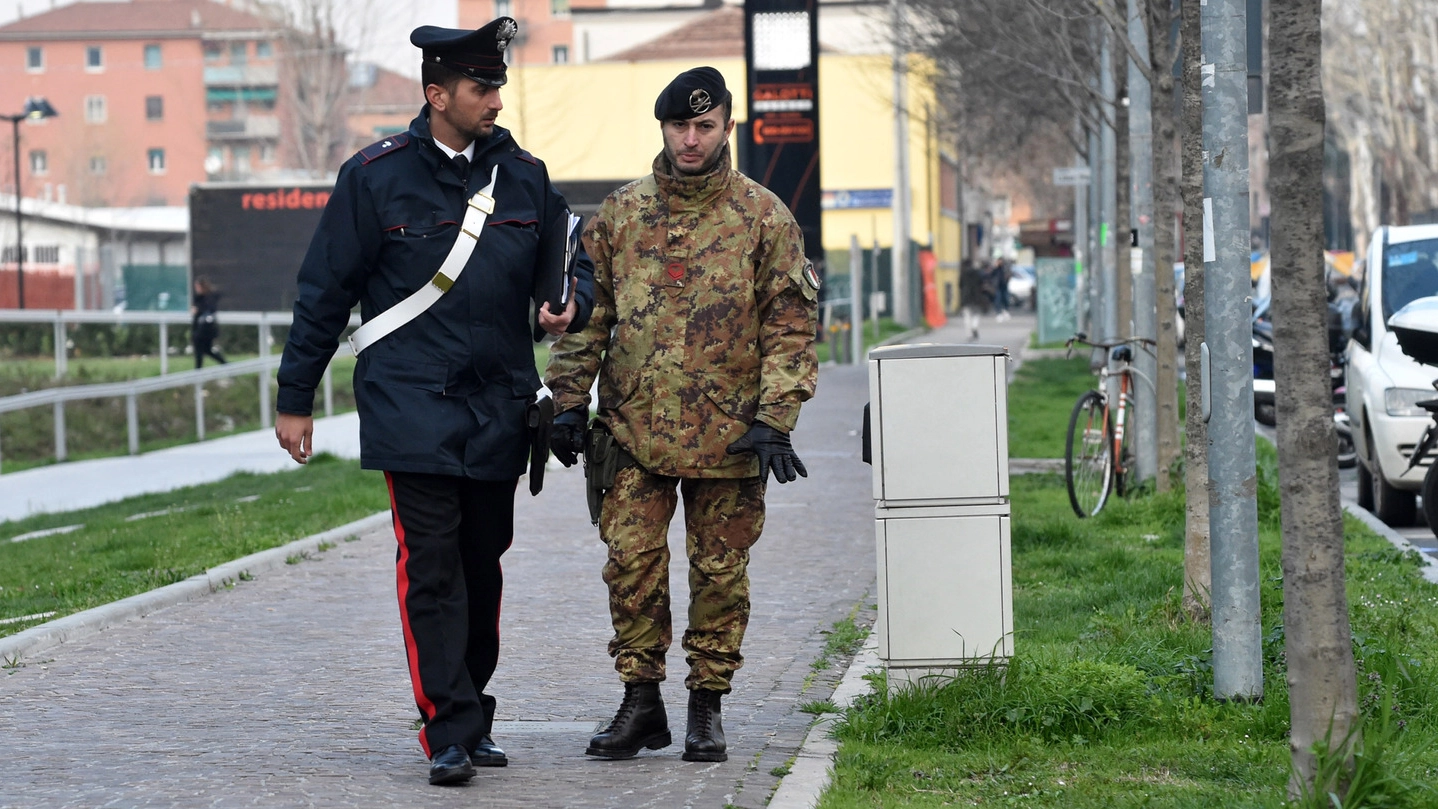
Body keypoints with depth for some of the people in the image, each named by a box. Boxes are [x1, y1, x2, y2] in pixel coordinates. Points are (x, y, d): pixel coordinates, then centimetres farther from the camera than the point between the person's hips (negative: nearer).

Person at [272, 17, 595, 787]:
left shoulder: (523, 175, 8)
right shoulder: (376, 176, -3)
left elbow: (572, 259, 20)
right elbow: (325, 290, 2)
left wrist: (571, 305, -4)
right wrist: (294, 398, 3)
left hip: (497, 407, 4)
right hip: (412, 406, -4)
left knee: (482, 567, 10)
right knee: (431, 569, -10)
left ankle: (472, 719, 22)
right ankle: (450, 731, -11)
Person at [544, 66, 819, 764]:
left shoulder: (764, 218, 0)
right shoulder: (619, 214, 7)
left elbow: (791, 326, -1)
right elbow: (587, 314, 12)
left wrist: (774, 419, -9)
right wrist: (568, 400, 5)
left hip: (728, 436, -1)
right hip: (634, 428, 1)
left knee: (720, 572, 5)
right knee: (631, 562, -4)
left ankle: (707, 707, 16)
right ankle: (641, 701, 8)